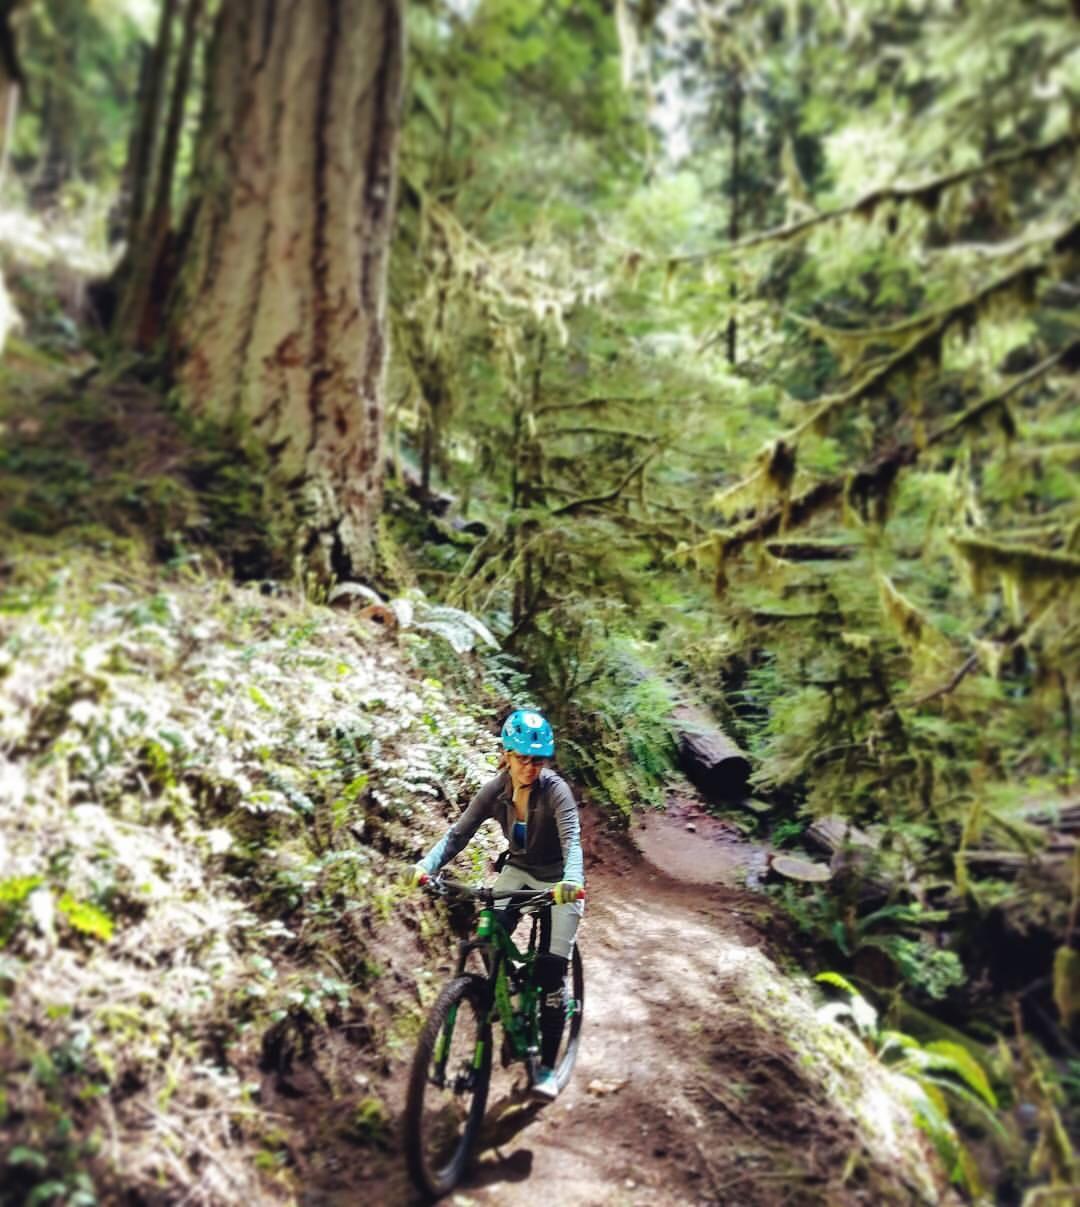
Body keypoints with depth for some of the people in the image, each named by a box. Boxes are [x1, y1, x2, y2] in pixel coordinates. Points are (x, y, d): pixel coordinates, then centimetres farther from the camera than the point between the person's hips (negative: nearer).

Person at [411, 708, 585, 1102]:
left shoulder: (555, 790, -26)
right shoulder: (495, 790, -15)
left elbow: (572, 839, -40)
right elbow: (457, 833, -17)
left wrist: (572, 880, -60)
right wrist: (426, 865, -35)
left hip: (558, 881, -3)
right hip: (517, 871, 4)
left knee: (551, 971, -6)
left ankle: (547, 1066, 9)